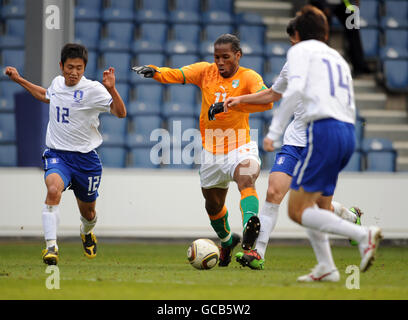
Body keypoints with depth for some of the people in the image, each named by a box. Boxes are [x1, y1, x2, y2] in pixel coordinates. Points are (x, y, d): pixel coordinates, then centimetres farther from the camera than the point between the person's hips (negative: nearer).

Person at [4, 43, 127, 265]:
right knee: (54, 189, -32)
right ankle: (51, 247, -33)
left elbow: (120, 113, -20)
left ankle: (86, 232, 54)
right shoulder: (57, 83, 4)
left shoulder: (93, 89, -11)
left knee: (88, 212, 16)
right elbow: (46, 96, 30)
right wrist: (19, 80, 29)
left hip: (85, 157, -1)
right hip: (57, 154, 1)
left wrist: (111, 89, -34)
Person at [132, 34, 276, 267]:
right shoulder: (206, 71, 1)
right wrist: (154, 71, -28)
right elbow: (176, 75, -7)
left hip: (240, 147, -5)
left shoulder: (249, 77, -10)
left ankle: (250, 227, -54)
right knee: (213, 204, 18)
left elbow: (266, 101, -27)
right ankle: (227, 240, 45)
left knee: (247, 179, -36)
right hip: (211, 151, 5)